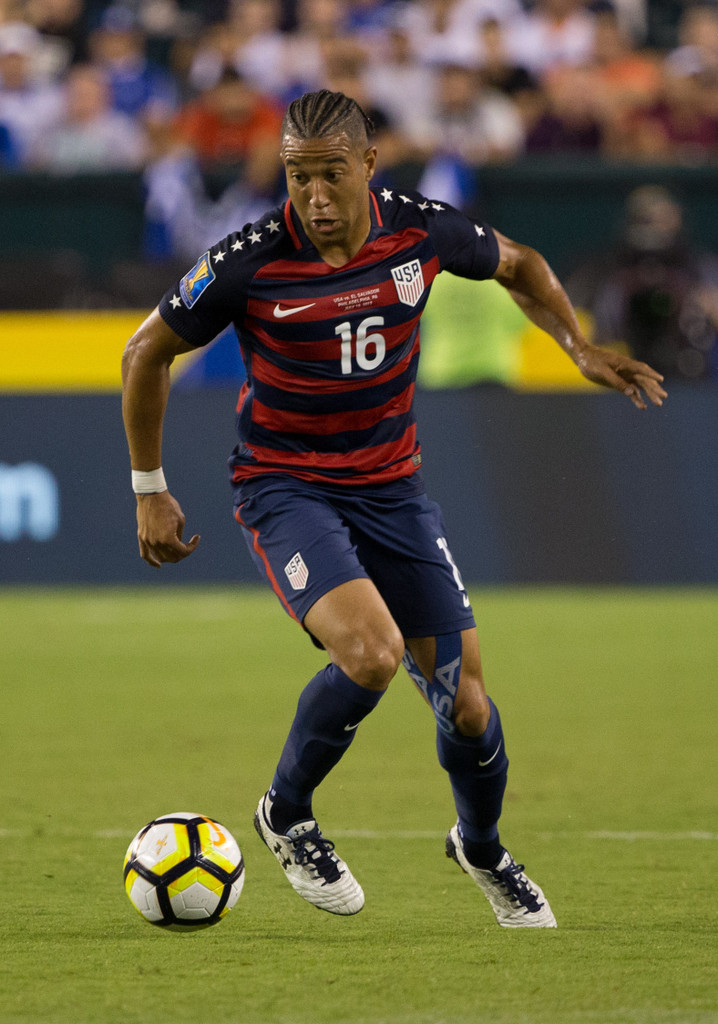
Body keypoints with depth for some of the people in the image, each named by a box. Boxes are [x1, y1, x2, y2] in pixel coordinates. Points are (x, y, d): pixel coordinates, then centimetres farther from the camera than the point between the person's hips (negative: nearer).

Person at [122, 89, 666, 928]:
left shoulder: (421, 231, -10)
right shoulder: (249, 264, -19)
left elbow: (517, 265, 13)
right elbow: (148, 353, -3)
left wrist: (579, 348, 0)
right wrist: (150, 490, 0)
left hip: (390, 483, 4)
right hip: (284, 485, -4)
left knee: (465, 703, 0)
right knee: (372, 653, -29)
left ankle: (482, 848, 33)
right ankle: (287, 816, -2)